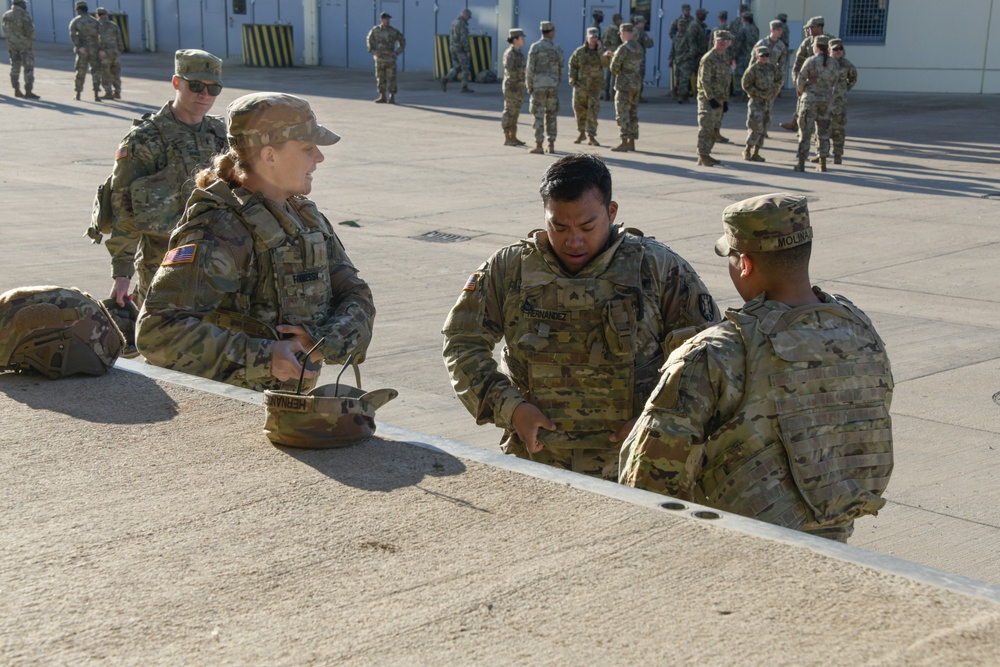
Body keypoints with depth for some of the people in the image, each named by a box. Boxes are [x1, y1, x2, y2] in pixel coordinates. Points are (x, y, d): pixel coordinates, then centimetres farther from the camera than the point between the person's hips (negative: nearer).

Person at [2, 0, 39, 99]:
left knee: (15, 67, 14)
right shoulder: (24, 15, -16)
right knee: (28, 68, -5)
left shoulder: (6, 15, 6)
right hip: (24, 45, -7)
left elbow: (5, 29, 15)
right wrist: (31, 37, 0)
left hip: (12, 44, 7)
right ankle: (28, 92, -10)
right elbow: (30, 30, -20)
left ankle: (17, 91, 17)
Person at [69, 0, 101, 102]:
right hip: (94, 50, 0)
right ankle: (96, 95, -13)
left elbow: (73, 35, -14)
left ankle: (78, 94, 21)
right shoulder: (94, 21, 7)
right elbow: (101, 35, -1)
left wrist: (79, 47, -19)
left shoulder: (75, 21, 3)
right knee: (96, 72, 1)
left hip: (82, 51, 0)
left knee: (80, 72, 14)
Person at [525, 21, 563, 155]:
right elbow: (561, 68, 7)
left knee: (539, 115, -2)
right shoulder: (557, 48, 4)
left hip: (539, 85, -3)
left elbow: (530, 68, -8)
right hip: (553, 85, 3)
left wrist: (529, 86, 0)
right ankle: (551, 145, 9)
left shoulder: (535, 47, -6)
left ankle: (538, 145, -4)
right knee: (551, 115, 9)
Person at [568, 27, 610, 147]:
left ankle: (591, 136, -5)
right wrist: (573, 80, -1)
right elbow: (572, 65, 6)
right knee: (579, 109, 7)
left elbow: (606, 63, -13)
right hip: (580, 85, 1)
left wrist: (600, 50, -17)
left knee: (593, 110, -7)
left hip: (594, 86, -1)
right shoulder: (580, 51, 3)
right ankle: (582, 133, 23)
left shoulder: (601, 52, 4)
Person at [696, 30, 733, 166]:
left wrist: (725, 101, 17)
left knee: (715, 130, 11)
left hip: (719, 100, 9)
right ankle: (702, 157, -4)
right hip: (708, 99, -9)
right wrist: (711, 98, -21)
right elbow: (705, 80, -17)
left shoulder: (723, 58, 16)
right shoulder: (708, 59, -11)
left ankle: (706, 154, 19)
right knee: (706, 128, -7)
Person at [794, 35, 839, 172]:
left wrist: (801, 91, 11)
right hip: (827, 99, 4)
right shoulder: (834, 64, 2)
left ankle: (801, 163, -1)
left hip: (810, 99, -4)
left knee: (805, 131, 1)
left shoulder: (811, 61, -12)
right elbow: (834, 82, 7)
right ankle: (823, 163, 13)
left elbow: (800, 80, -9)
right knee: (823, 131, 13)